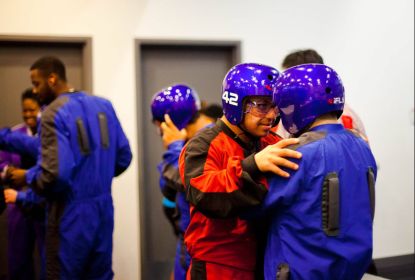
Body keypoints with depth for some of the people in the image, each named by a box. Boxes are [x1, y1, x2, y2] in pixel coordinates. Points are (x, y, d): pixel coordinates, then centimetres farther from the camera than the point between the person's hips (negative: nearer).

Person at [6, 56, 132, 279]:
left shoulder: (53, 114, -15)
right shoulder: (104, 105, 6)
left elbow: (55, 174, -23)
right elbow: (124, 157, 8)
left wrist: (27, 177, -4)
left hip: (72, 213, -7)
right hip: (103, 207, 7)